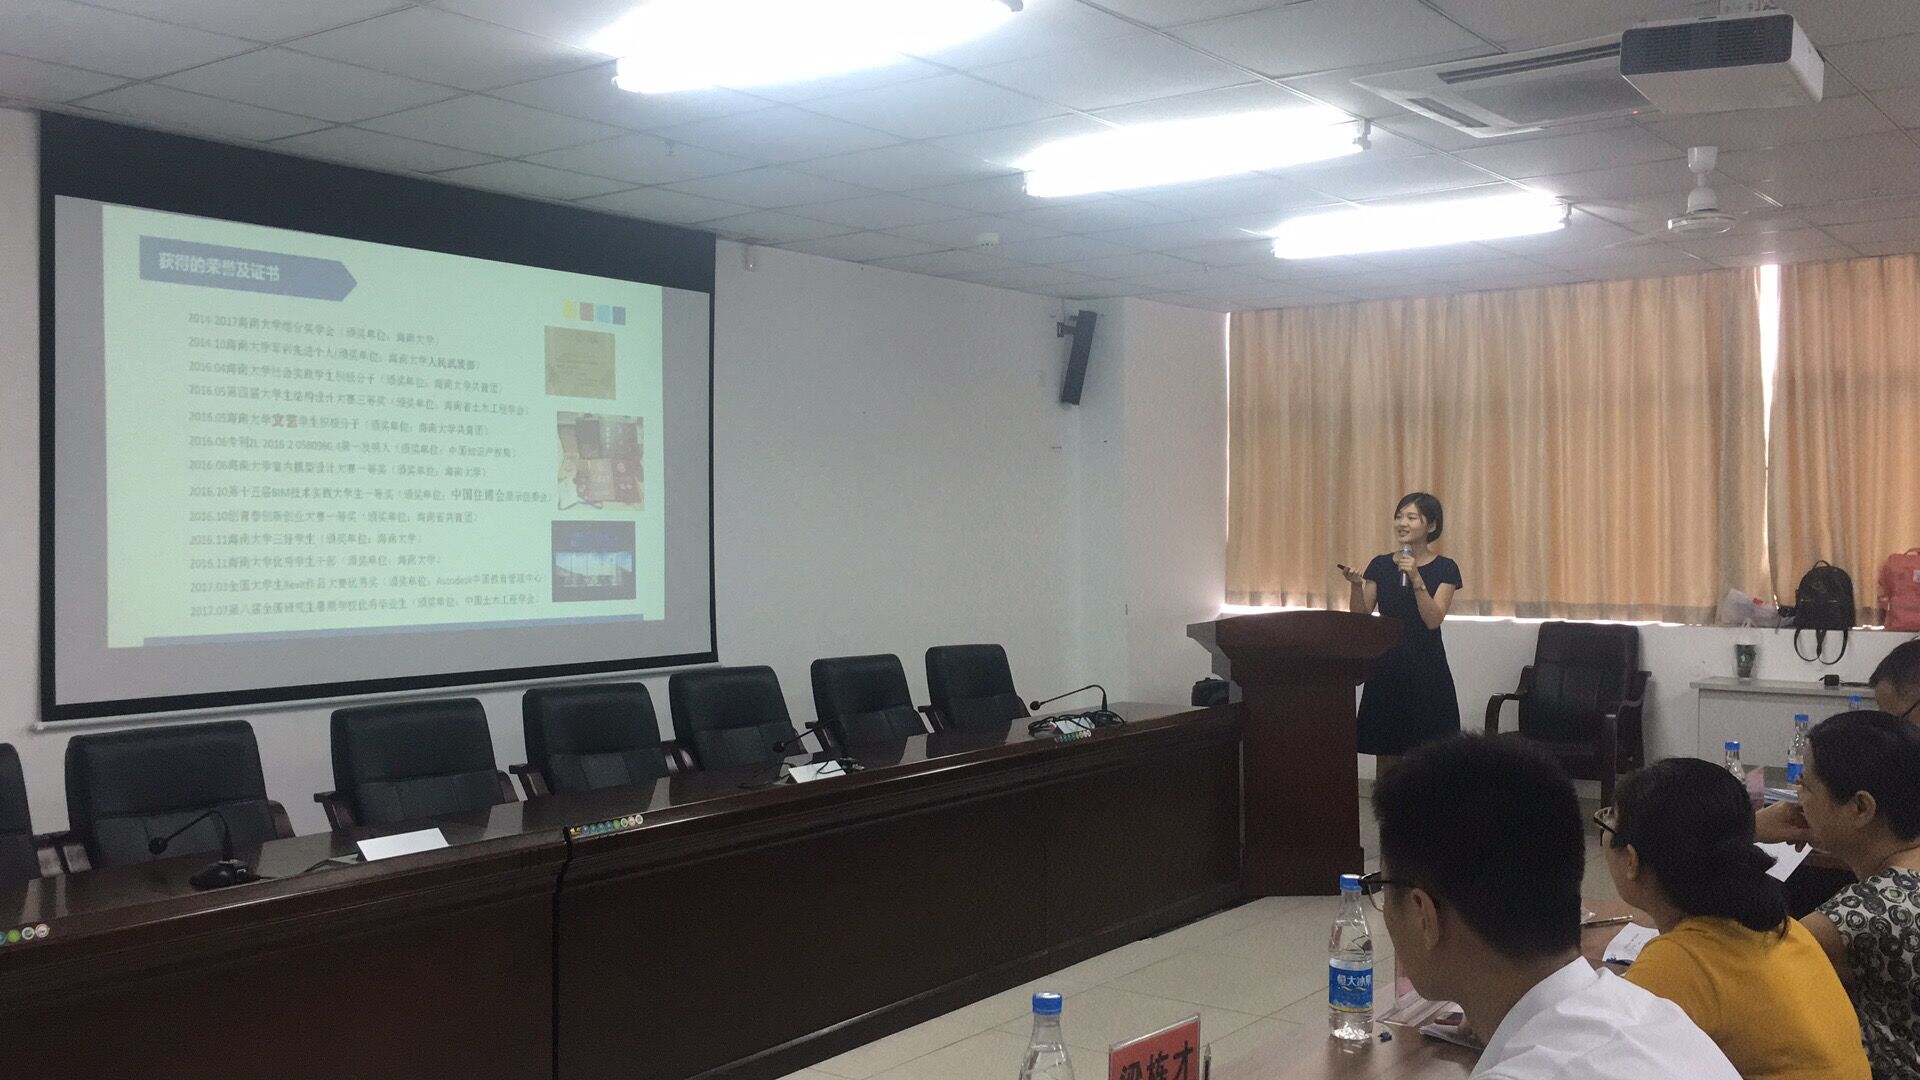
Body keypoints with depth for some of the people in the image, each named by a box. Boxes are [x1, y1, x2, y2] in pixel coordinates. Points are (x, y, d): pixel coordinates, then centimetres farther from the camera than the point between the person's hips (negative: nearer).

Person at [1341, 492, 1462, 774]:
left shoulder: (1445, 568, -2)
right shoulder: (1380, 565, 6)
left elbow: (1433, 620, -14)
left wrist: (1416, 578, -23)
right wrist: (1355, 585, -17)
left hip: (1426, 670, -3)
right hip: (1386, 669, 3)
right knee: (1386, 756, 6)